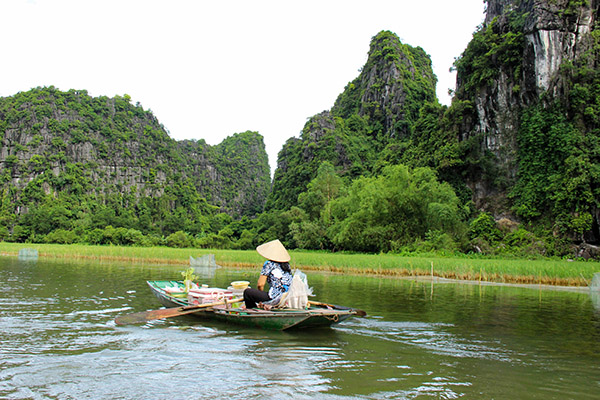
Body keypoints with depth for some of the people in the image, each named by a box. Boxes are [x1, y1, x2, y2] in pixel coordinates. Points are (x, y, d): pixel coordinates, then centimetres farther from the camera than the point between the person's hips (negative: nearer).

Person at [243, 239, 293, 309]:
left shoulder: (269, 264, -7)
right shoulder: (287, 264, 12)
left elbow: (260, 284, -9)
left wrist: (261, 292, 14)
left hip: (276, 298, -8)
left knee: (247, 292, 6)